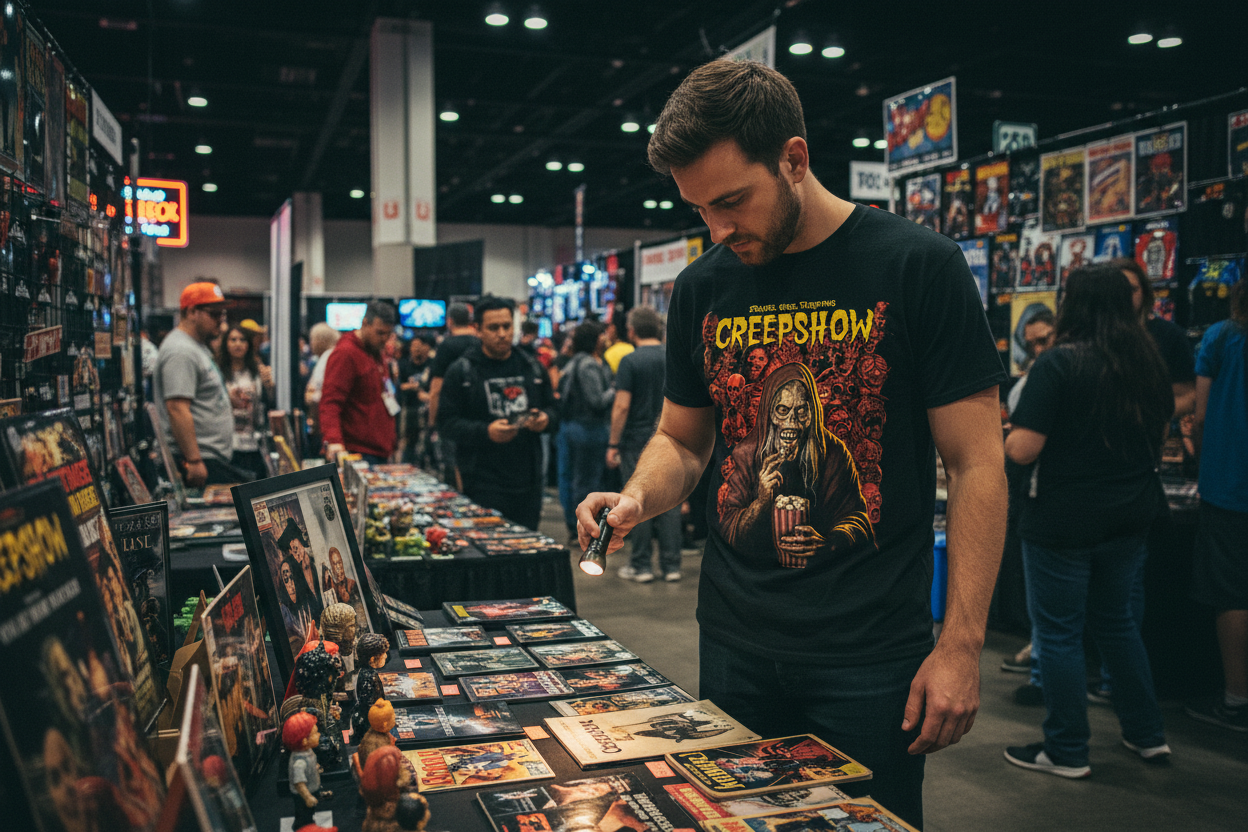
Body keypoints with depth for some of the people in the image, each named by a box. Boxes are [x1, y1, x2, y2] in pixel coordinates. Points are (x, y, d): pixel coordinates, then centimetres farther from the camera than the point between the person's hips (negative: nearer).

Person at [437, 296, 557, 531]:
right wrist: (485, 432, -20)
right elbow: (447, 422, -4)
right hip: (483, 483, -4)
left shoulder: (531, 368, 13)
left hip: (528, 479, 4)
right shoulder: (461, 371, -1)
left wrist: (545, 419, -3)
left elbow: (551, 407, 22)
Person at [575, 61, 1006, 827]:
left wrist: (962, 643, -12)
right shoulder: (702, 288, 3)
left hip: (872, 650, -4)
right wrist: (638, 497, -8)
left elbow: (977, 463, -8)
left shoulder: (918, 266, -10)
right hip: (735, 642, 4)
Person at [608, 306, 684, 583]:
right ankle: (671, 565, 11)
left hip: (637, 441, -4)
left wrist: (613, 444, -6)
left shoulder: (630, 361, -10)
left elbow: (622, 406, -13)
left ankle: (641, 566, 10)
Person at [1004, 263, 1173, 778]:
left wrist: (1003, 439, -1)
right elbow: (1161, 432, 17)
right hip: (1130, 517, 7)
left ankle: (1067, 751, 15)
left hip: (1063, 519, -7)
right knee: (1115, 619, 23)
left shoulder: (1059, 363, -17)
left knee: (1057, 632, 6)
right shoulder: (1149, 362, 3)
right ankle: (1147, 734, 32)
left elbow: (1023, 449, -22)